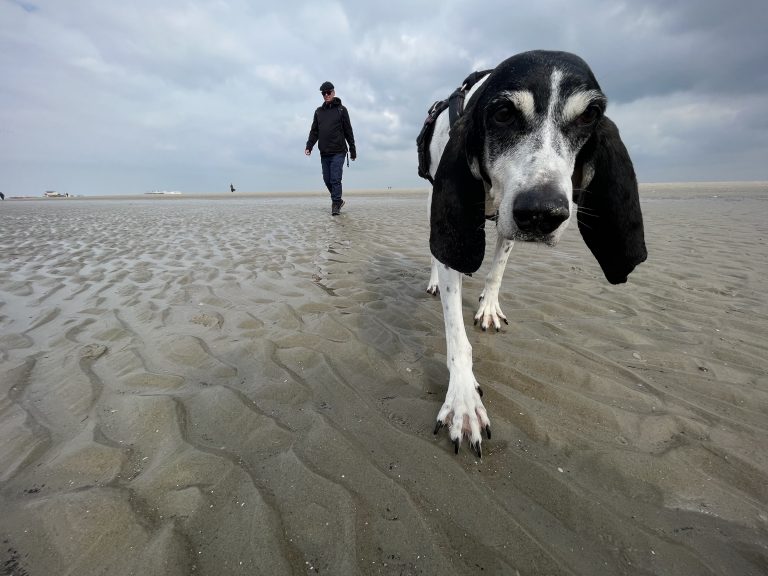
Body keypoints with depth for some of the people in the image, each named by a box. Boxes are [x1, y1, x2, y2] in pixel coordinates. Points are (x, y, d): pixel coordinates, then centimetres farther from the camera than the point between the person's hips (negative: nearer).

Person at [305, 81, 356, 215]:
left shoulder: (341, 110, 5)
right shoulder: (318, 111, 15)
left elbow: (348, 131, 3)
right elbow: (314, 131, 12)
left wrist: (352, 149, 1)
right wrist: (309, 146, -2)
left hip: (338, 152, -4)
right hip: (324, 153, 4)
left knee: (335, 179, -10)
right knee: (327, 179, 6)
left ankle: (335, 205, -6)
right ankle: (338, 201, 23)